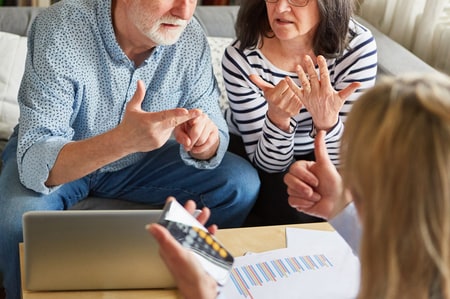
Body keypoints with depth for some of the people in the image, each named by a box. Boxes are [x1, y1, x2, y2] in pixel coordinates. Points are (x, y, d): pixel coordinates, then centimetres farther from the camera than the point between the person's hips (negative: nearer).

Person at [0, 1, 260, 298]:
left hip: (140, 159, 4)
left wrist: (203, 140, -36)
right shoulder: (59, 31, -31)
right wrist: (123, 139, -54)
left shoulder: (190, 37, -19)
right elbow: (35, 165, -37)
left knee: (242, 183, -12)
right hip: (57, 160, -3)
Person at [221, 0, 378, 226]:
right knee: (294, 212, -28)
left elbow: (341, 163, -21)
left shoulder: (357, 46, -24)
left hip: (315, 154, 2)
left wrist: (326, 120, -43)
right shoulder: (241, 58, -27)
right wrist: (278, 118, -42)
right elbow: (268, 164, -21)